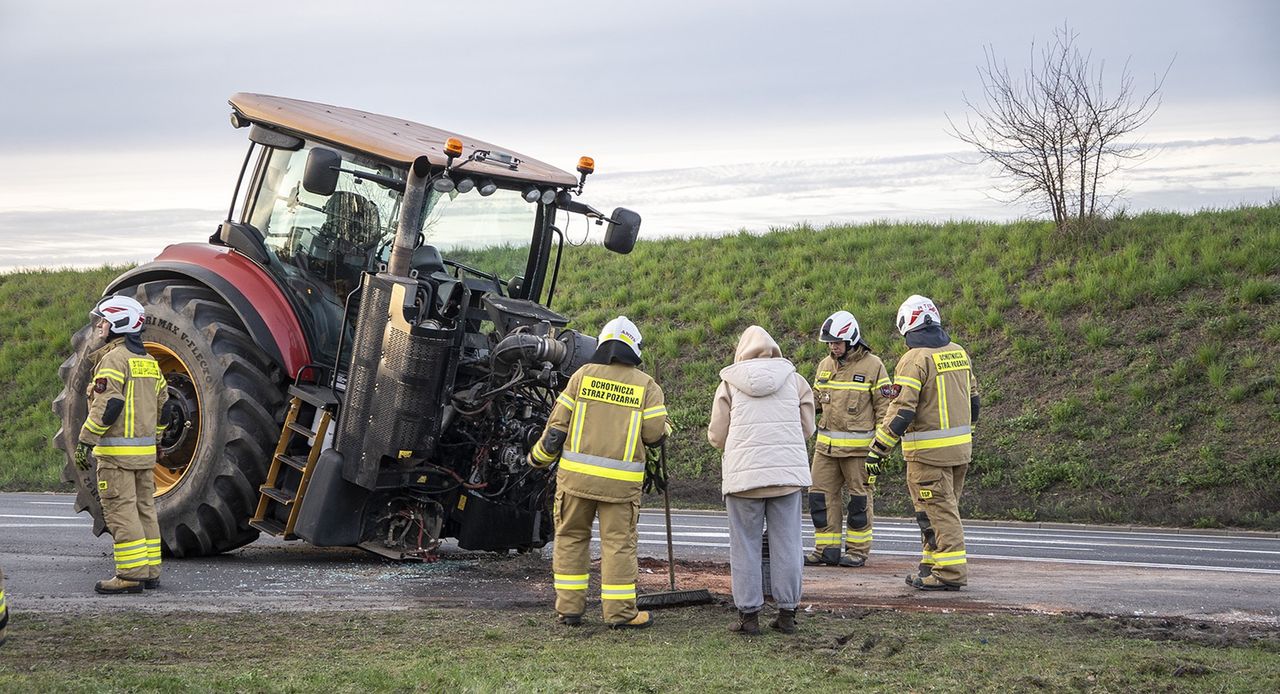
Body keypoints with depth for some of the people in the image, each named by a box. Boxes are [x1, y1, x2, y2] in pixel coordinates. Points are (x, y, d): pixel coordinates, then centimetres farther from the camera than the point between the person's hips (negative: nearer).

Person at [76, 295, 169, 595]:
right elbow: (164, 405, 20)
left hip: (117, 450, -9)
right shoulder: (148, 361, 16)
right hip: (145, 450, 9)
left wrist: (86, 442, -17)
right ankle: (150, 571, 15)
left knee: (121, 511, -7)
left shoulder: (114, 359, -13)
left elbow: (107, 406, -21)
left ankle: (132, 573, -10)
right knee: (144, 509, 12)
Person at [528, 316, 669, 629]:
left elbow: (558, 423, 3)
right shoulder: (646, 385, 3)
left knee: (571, 537, 11)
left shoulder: (584, 375, 4)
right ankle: (620, 611, 4)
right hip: (621, 480, -1)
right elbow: (654, 433, -4)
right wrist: (663, 426, 19)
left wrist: (539, 457, 15)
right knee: (619, 542, 4)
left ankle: (568, 607, 10)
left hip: (576, 474, 1)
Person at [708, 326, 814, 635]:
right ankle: (787, 613, 9)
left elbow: (716, 435, 5)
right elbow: (807, 428, 11)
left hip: (744, 471, -1)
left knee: (745, 546, 6)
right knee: (786, 543, 7)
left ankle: (748, 614, 6)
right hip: (788, 470, 1)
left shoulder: (730, 383, 4)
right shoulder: (794, 379, 8)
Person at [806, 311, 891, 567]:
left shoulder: (872, 366, -5)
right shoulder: (825, 365, 12)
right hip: (826, 444, 6)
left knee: (859, 497, 2)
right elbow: (816, 398, 23)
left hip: (858, 446, -6)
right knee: (821, 494, 3)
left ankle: (858, 550, 10)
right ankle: (826, 548, 10)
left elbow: (884, 405, -4)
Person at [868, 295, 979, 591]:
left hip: (929, 452, -8)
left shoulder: (914, 359, -15)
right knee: (945, 507, 15)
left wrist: (878, 449, -16)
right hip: (960, 447, 8)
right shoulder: (958, 352, 9)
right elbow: (972, 398, 18)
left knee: (938, 511, -4)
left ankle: (950, 572, -4)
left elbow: (902, 410, -20)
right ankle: (932, 566, 23)